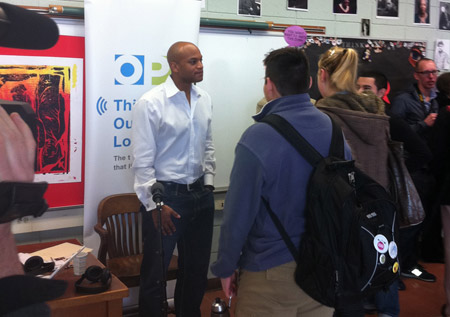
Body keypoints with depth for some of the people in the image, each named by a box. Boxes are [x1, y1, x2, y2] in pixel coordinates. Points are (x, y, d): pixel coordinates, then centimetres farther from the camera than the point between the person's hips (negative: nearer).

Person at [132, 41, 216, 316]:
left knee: (197, 269, 19)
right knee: (155, 274, 9)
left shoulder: (205, 100, 4)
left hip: (201, 194, 6)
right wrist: (154, 205, -13)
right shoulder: (150, 103, -13)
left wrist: (209, 184, 9)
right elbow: (143, 161, -13)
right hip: (166, 195, -6)